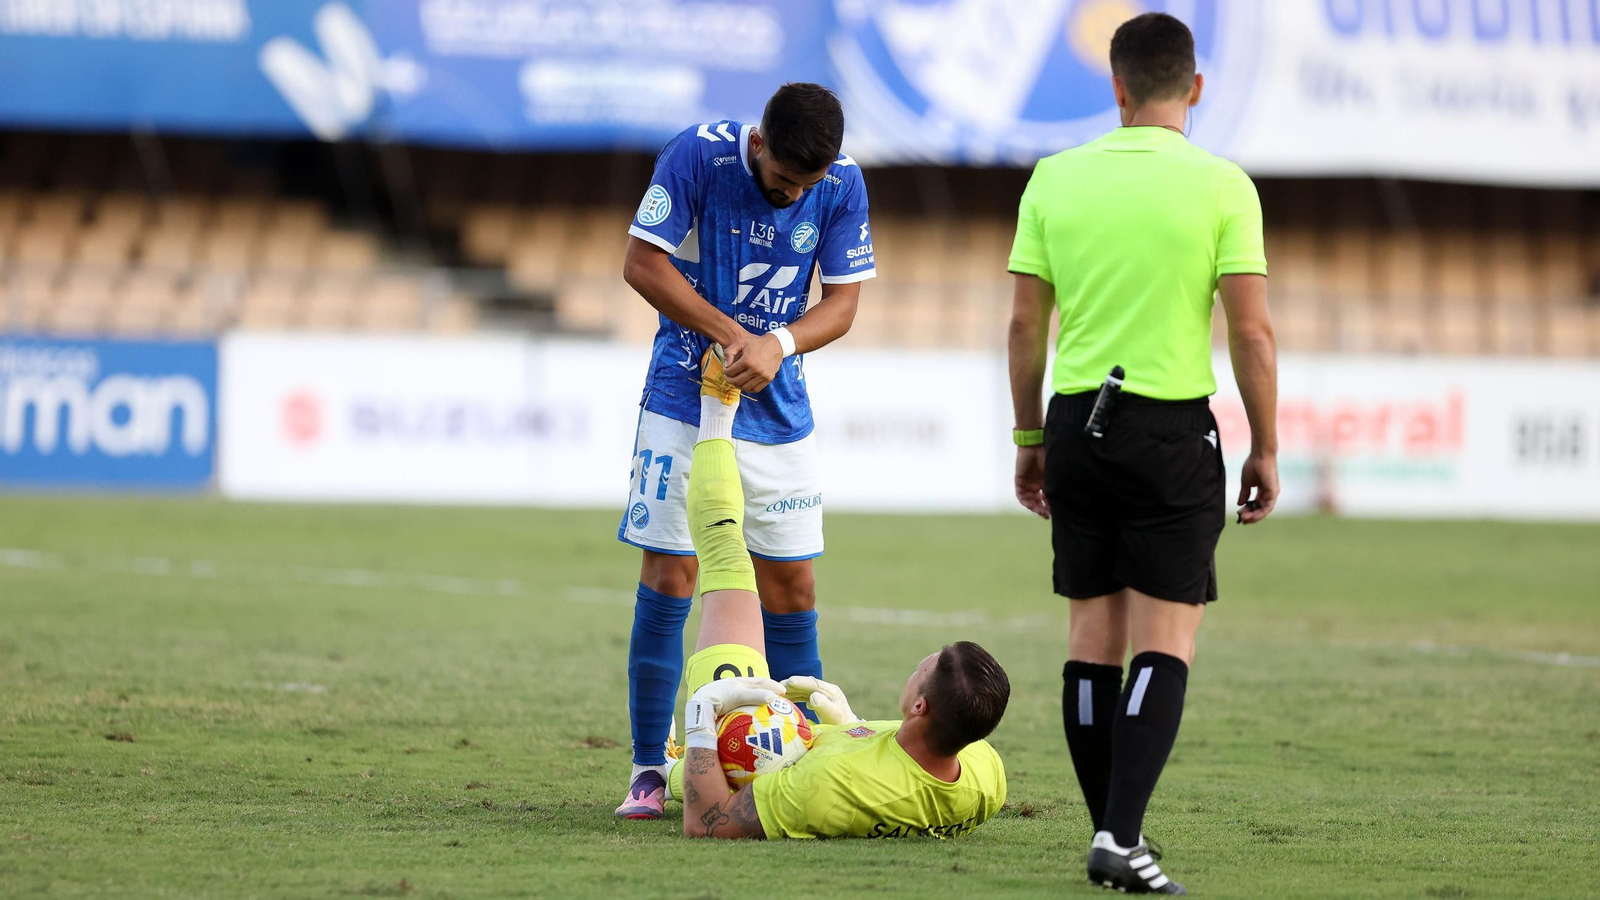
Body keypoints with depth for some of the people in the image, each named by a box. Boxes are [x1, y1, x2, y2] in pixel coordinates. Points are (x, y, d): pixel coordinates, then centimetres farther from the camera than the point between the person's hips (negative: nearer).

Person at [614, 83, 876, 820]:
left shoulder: (842, 185, -7)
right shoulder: (699, 154, -16)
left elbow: (842, 302, -2)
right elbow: (642, 263, -13)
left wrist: (778, 344, -21)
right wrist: (728, 333, -18)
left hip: (776, 404, 3)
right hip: (684, 396, -3)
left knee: (790, 584, 4)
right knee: (668, 573, -5)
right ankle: (648, 770, 0)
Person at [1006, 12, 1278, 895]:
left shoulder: (1056, 179, 2)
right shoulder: (1221, 186, -7)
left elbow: (1025, 324, 5)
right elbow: (1251, 334, -8)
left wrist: (1030, 439, 15)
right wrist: (1266, 450, 2)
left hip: (1078, 424, 4)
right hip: (1173, 429, -3)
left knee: (1094, 632, 10)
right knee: (1165, 639, -2)